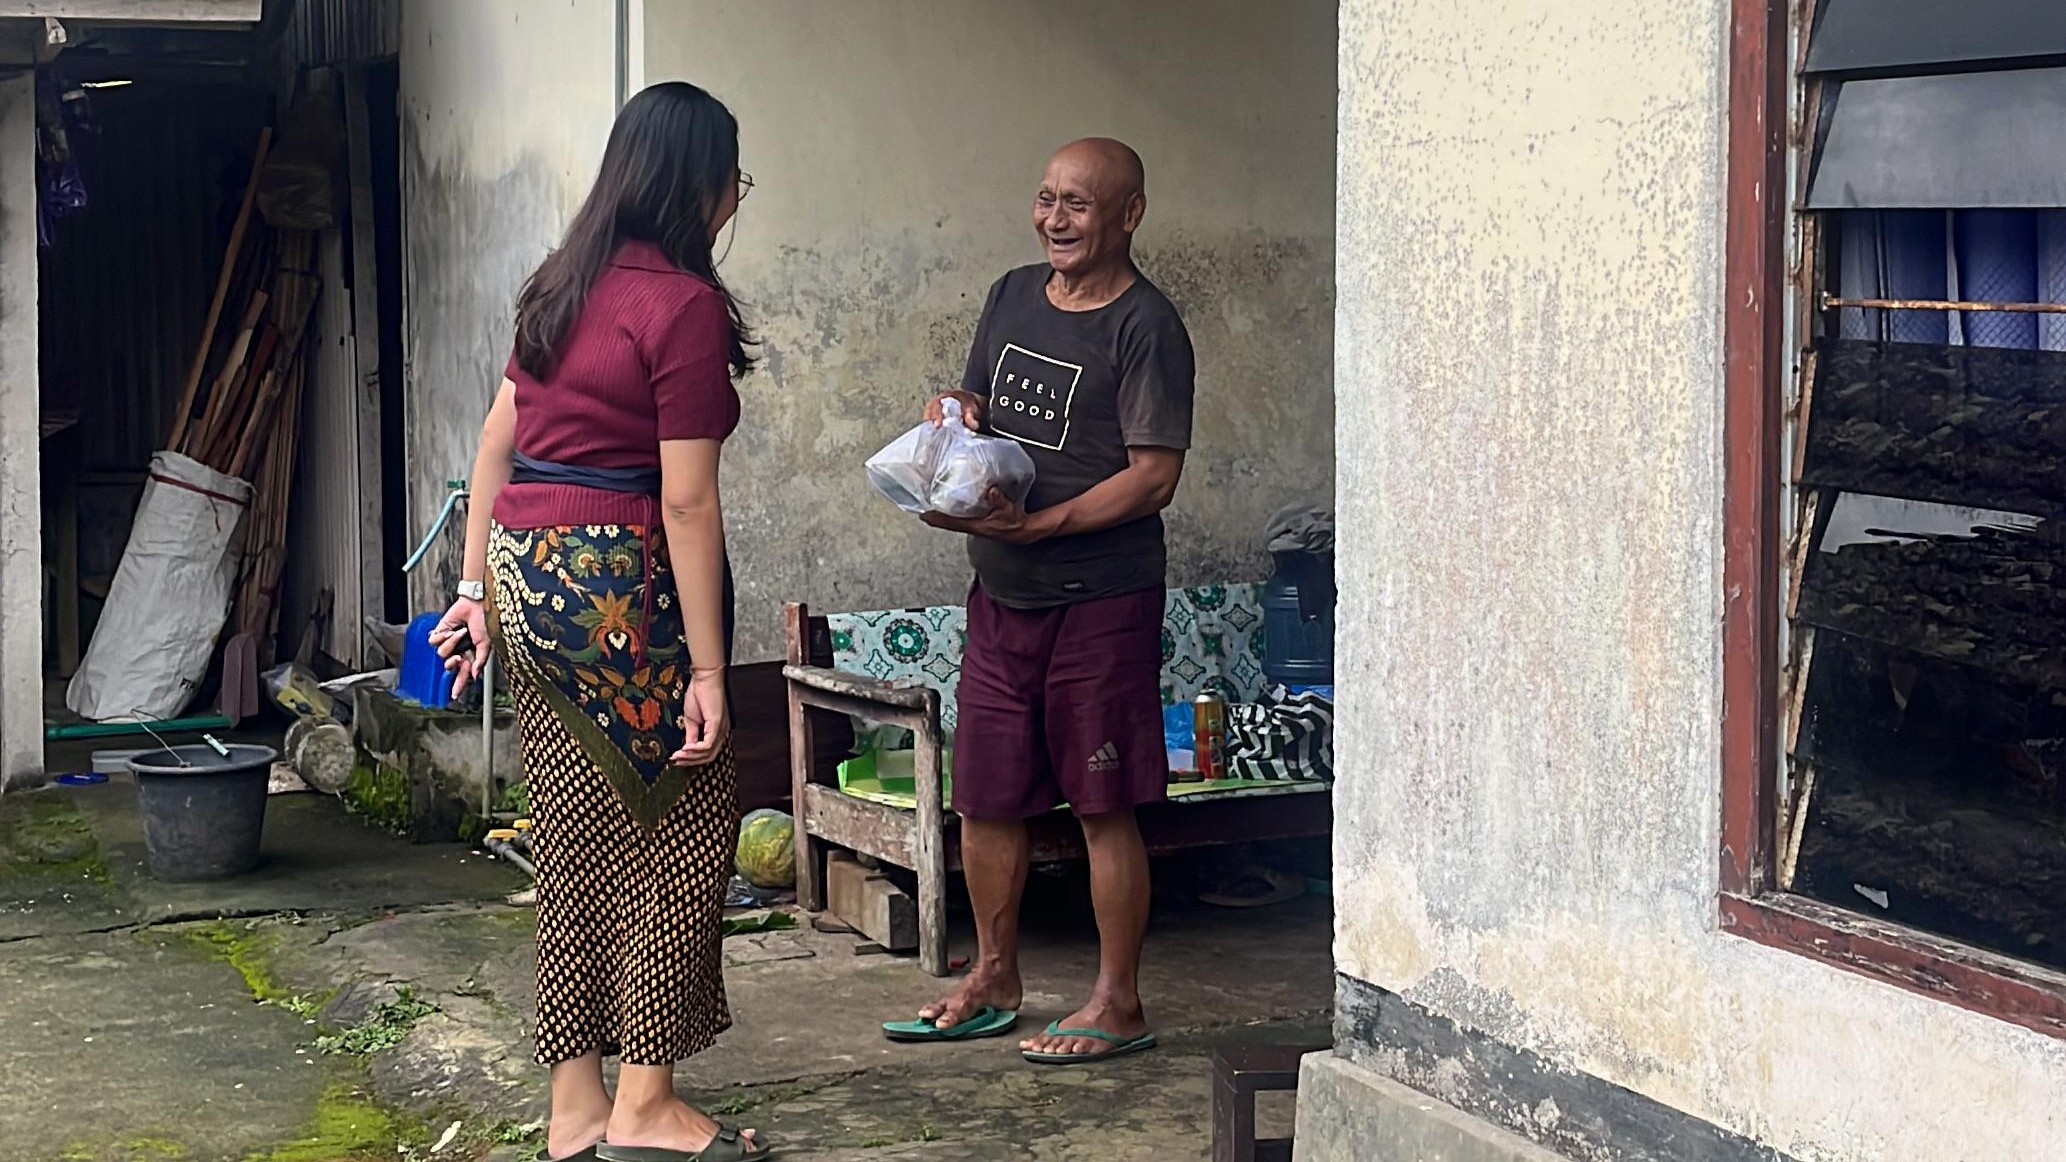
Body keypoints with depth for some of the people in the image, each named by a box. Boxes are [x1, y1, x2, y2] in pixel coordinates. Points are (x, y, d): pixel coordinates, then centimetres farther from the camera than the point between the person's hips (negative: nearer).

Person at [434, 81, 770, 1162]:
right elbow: (687, 505, -14)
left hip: (526, 573, 8)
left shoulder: (562, 285, 12)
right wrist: (707, 670, -12)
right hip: (617, 582, -8)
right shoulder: (685, 304, -12)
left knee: (579, 846, 12)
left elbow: (496, 443, 15)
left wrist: (478, 589, 20)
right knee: (682, 828, 3)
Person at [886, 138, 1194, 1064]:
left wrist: (1035, 524, -23)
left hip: (1099, 597, -7)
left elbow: (1154, 476, -16)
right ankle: (992, 982, 27)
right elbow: (976, 404, 21)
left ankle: (1117, 1003, 10)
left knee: (1105, 806, 0)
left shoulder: (1146, 327, -11)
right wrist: (952, 419, -4)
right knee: (985, 798, 13)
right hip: (1000, 594, 7)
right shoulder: (1012, 296, 10)